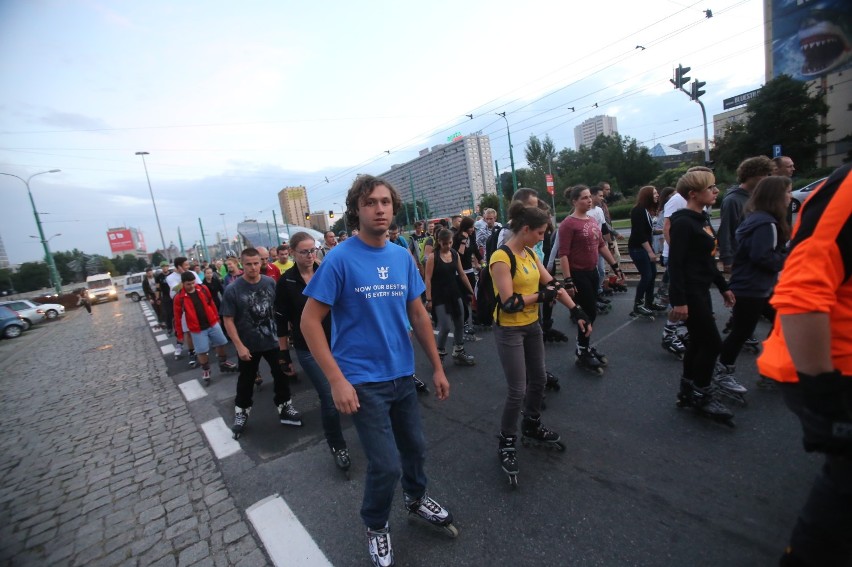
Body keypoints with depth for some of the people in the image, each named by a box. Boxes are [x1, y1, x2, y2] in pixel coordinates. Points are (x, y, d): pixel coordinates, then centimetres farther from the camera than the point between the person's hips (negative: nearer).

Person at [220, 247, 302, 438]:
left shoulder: (270, 283, -7)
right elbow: (228, 320, -12)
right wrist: (239, 346, -15)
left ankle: (284, 406, 31)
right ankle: (241, 412, 38)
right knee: (246, 380, 16)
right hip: (248, 345, -2)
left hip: (273, 340, 2)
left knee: (281, 375, 12)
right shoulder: (232, 290, -15)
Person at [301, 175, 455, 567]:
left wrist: (437, 367, 8)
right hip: (363, 380, -5)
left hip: (403, 374, 5)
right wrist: (337, 379, -18)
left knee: (415, 447, 21)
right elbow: (310, 320, -13)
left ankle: (416, 499, 53)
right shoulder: (340, 259, -15)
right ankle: (375, 526, 35)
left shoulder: (403, 257, 1)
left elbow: (418, 315, 7)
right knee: (387, 465, 1)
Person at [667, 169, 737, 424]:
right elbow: (675, 263, -22)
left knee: (698, 342, 14)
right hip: (690, 292, -9)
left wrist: (723, 286, 22)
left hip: (701, 290, 9)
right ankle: (703, 397, 16)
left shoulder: (702, 218, 12)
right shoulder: (683, 222, -17)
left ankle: (688, 393, 27)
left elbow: (708, 259, 19)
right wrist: (679, 300, -25)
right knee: (711, 343, -1)